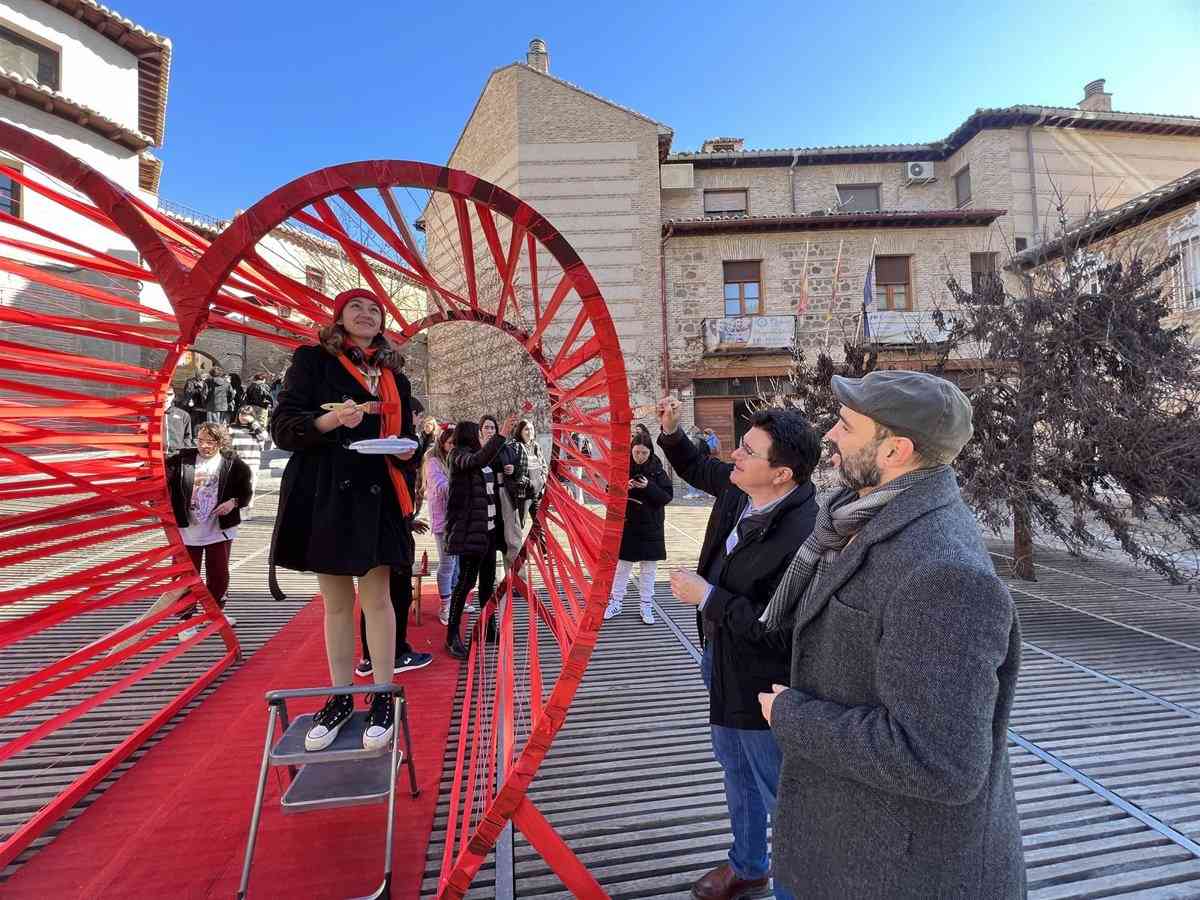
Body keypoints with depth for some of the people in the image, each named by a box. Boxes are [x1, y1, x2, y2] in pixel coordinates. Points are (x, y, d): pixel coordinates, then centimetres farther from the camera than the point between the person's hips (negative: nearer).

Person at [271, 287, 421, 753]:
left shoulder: (394, 375, 14)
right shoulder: (312, 360, 4)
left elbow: (406, 434, 17)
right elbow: (283, 427, -2)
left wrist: (406, 450, -7)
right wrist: (329, 420, -20)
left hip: (376, 494, 2)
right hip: (324, 493, -1)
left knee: (376, 596, 2)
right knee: (336, 600, 8)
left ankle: (383, 698, 12)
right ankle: (340, 697, 21)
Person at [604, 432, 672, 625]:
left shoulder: (658, 471, -5)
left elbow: (667, 497, -9)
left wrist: (649, 486, -23)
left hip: (650, 528, 0)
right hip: (625, 526, 0)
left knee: (648, 569, 10)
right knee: (621, 567, 11)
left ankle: (647, 606, 24)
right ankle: (615, 603, 25)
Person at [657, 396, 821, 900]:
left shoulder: (804, 535, -34)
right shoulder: (739, 486, -10)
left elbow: (780, 631, -32)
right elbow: (696, 469, 12)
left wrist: (707, 596, -26)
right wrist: (671, 430, -5)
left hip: (761, 682, -9)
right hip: (723, 661, 9)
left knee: (780, 794, 14)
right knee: (736, 771, 29)